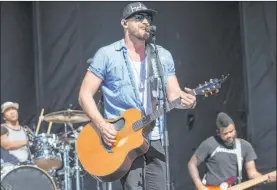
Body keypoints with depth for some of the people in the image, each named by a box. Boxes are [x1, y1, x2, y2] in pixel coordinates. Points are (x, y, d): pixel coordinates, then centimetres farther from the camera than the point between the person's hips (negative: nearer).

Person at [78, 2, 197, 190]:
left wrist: (185, 100, -18)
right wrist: (102, 124, -18)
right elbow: (85, 94, -4)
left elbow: (173, 94, 6)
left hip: (155, 139, 4)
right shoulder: (107, 55, -3)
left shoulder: (163, 56, 9)